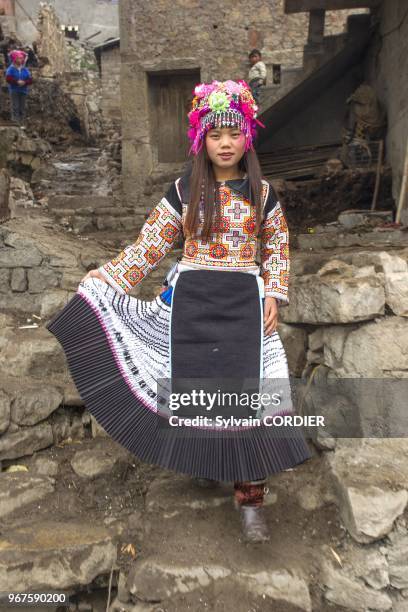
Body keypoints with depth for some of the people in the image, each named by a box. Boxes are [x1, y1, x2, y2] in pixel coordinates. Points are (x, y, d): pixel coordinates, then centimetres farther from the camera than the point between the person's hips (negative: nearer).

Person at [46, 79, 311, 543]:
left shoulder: (262, 192, 7)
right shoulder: (183, 191, 4)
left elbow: (277, 247, 12)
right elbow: (148, 245, 4)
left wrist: (273, 295, -1)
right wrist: (103, 282, -1)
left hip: (244, 302, 0)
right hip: (191, 301, 1)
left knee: (247, 391, -4)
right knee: (195, 383, 7)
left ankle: (250, 498, 10)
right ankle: (202, 459, 36)